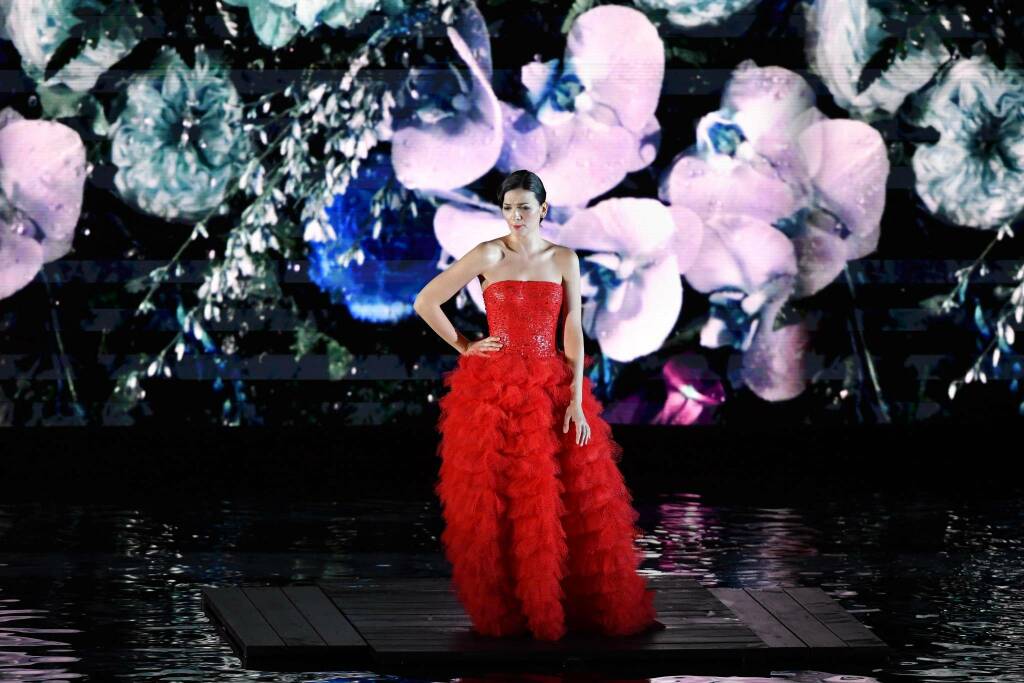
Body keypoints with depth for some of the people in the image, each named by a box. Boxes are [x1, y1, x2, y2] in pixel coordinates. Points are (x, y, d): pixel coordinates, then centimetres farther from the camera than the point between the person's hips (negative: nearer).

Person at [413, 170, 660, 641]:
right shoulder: (489, 256, -4)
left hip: (551, 387, 2)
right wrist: (464, 346, -2)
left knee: (577, 502, -1)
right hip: (494, 389, -2)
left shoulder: (563, 260, 5)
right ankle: (504, 614, 8)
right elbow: (425, 302, -3)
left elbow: (572, 332, 2)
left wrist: (576, 401, -5)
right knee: (498, 504, -1)